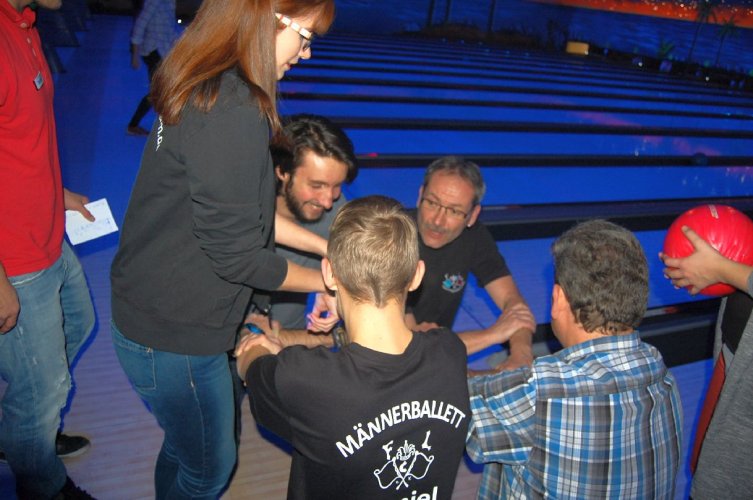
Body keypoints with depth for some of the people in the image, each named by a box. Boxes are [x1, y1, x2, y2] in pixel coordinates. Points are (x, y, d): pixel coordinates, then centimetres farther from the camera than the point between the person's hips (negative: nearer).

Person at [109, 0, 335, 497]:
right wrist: (327, 280, -8)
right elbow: (235, 254, -24)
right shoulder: (233, 111, -27)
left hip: (150, 307, 9)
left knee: (185, 446, 29)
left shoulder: (202, 89, 3)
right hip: (173, 336, -9)